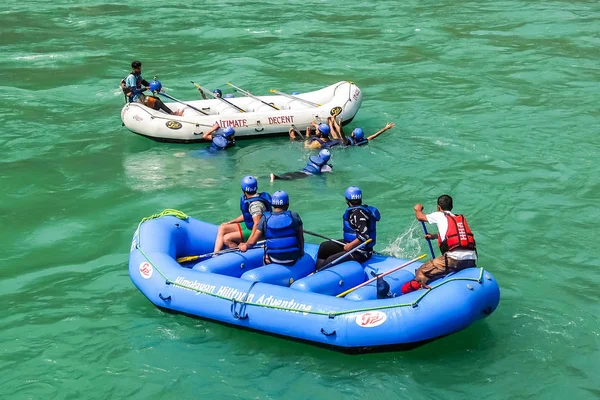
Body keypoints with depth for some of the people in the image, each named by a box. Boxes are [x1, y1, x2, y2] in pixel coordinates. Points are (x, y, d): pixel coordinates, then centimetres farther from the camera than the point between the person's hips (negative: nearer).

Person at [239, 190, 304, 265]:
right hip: (293, 259, 0)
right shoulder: (294, 216, -6)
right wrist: (301, 252, 20)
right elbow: (301, 238, 3)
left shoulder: (265, 218, -5)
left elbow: (252, 242, -3)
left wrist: (245, 246, 18)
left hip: (273, 260, 1)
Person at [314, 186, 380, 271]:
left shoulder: (358, 213, -22)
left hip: (360, 253, -11)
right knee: (324, 246, 15)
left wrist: (350, 246, -23)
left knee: (329, 262, -22)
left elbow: (364, 236, -29)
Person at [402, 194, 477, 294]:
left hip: (454, 259, -6)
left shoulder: (439, 215, 12)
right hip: (471, 260, 6)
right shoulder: (461, 218, 26)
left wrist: (418, 209, 49)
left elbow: (420, 217, 28)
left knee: (421, 272, -3)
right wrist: (433, 236, 56)